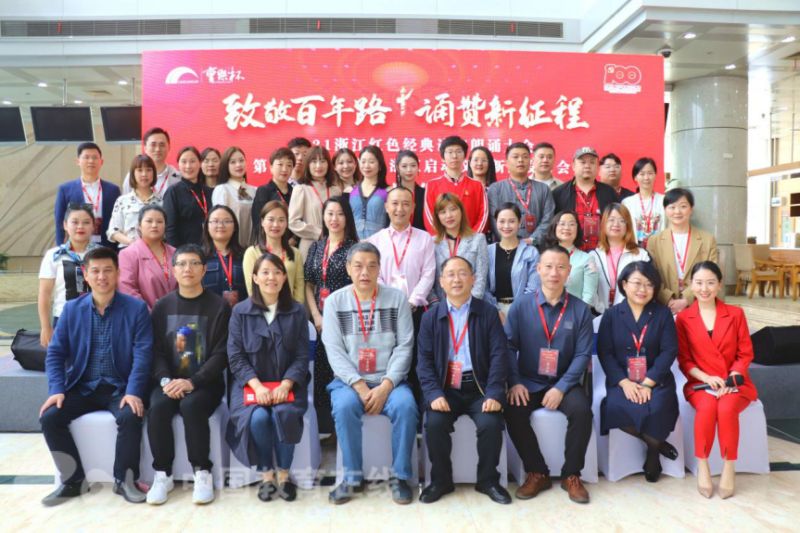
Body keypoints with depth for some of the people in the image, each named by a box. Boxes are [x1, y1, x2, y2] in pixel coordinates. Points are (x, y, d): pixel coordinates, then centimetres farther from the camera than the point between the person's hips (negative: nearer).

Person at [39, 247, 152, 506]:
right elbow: (55, 352, 4)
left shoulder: (136, 308, -4)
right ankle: (73, 481, 0)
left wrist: (133, 392, -23)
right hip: (82, 387, 4)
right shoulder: (72, 309, 5)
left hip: (120, 388, -3)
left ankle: (124, 480, -8)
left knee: (130, 416, -30)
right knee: (49, 417, -19)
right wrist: (56, 389, -11)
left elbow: (143, 354, -11)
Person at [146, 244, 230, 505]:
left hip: (205, 382, -3)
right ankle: (163, 473, -9)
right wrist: (165, 380, -14)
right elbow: (156, 350, 5)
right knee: (157, 408, -26)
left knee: (191, 406, -32)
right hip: (169, 380, 3)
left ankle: (202, 472, -16)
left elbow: (221, 354, -7)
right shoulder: (162, 306, 9)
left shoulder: (219, 306, -1)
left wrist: (192, 382, -19)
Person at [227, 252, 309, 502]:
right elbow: (236, 356, -2)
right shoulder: (240, 311, 4)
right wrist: (257, 386, -16)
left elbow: (302, 356, 1)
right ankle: (266, 475, -6)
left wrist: (285, 384, -16)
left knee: (284, 414, -29)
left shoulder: (297, 312, 5)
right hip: (251, 384, 0)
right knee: (258, 417, -29)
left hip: (287, 384, 0)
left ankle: (283, 475, -7)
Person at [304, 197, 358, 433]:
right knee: (320, 370, 6)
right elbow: (308, 284, 11)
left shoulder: (354, 248, -2)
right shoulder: (316, 248, 11)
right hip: (320, 320, 4)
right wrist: (316, 316, -2)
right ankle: (322, 425, 18)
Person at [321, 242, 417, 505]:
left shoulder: (396, 298, 3)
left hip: (389, 381, 0)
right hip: (349, 380, 0)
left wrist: (385, 387, -15)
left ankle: (399, 476, -9)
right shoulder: (334, 301, 4)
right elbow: (334, 351, -4)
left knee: (406, 405, -29)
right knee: (344, 406, -31)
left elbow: (404, 347, -2)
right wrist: (359, 386, -16)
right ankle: (353, 476, -11)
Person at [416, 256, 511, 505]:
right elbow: (424, 360, 0)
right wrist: (434, 394, -15)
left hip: (480, 388, 0)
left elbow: (499, 355, -4)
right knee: (434, 423, -23)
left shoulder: (488, 312, 3)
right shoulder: (431, 316, 5)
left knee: (491, 423, -24)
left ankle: (488, 480, 3)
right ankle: (441, 480, 3)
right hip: (445, 388, 1)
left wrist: (494, 394, -16)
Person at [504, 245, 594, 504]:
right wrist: (515, 383, -17)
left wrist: (561, 388, -16)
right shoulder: (520, 305, -1)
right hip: (529, 382, 0)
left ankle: (571, 475, -3)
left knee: (582, 410, -28)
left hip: (563, 383, 0)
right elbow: (509, 346, -4)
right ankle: (537, 473, -3)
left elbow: (582, 354, -4)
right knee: (513, 412, -26)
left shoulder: (580, 310, 0)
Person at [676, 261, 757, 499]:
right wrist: (707, 378, -15)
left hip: (734, 382, 0)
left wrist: (731, 379, -13)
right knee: (707, 407, -33)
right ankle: (702, 466, -17)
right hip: (700, 383, 0)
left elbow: (745, 354, 3)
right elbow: (684, 360, 2)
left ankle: (729, 467, -14)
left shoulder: (735, 313, 5)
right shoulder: (683, 318, 3)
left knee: (726, 408, -32)